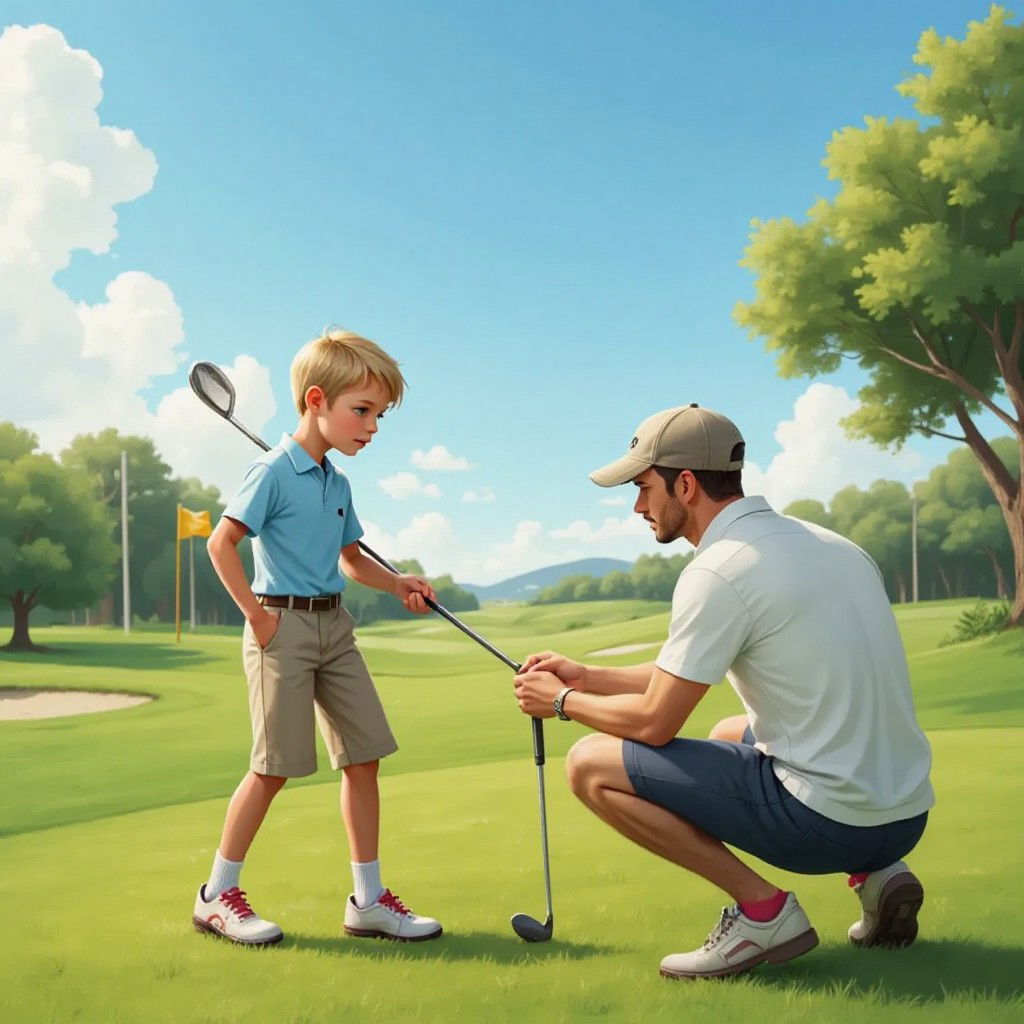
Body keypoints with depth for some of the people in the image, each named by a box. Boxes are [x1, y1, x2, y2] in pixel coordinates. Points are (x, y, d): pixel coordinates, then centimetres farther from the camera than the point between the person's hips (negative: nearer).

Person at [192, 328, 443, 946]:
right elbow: (222, 543, -14)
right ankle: (218, 895, 13)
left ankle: (368, 899, 13)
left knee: (365, 755, 5)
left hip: (335, 625, 8)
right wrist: (257, 615, -15)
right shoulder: (274, 471, -10)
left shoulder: (338, 483, 13)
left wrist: (398, 584, 9)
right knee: (275, 767, -3)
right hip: (284, 623, -8)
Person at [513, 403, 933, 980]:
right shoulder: (823, 542, 11)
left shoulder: (718, 572, -16)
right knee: (730, 734, 36)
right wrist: (588, 677, 21)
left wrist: (564, 702, 8)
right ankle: (874, 874, 16)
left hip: (826, 820, -9)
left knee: (591, 764, -3)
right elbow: (696, 675, 20)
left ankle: (762, 908, -4)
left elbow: (654, 723, -10)